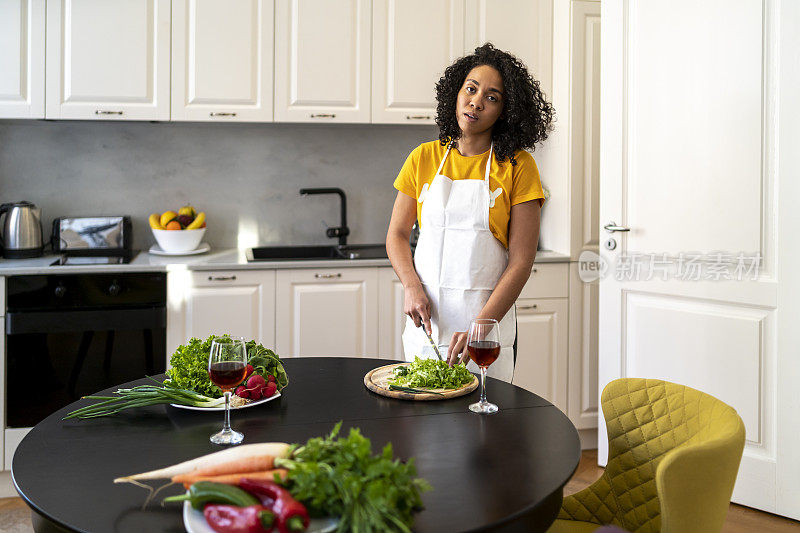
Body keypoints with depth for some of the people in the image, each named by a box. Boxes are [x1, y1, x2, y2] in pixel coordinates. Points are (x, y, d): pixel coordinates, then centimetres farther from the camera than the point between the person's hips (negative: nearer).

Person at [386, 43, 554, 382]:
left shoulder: (518, 167, -4)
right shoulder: (424, 158, 5)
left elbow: (521, 262, -8)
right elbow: (396, 235, 10)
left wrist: (480, 326, -18)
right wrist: (412, 287, -8)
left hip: (489, 319, -2)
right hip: (426, 316, 3)